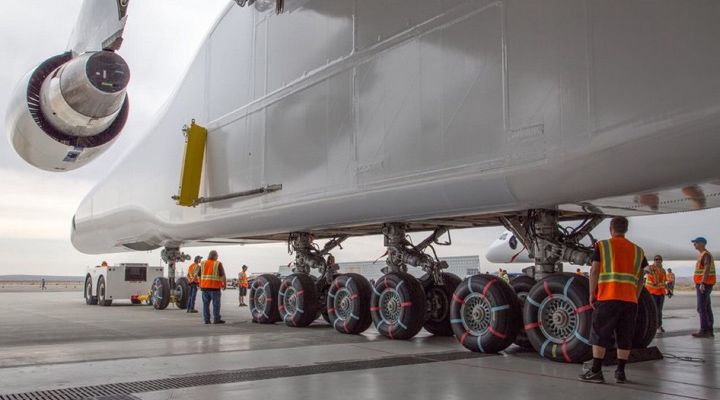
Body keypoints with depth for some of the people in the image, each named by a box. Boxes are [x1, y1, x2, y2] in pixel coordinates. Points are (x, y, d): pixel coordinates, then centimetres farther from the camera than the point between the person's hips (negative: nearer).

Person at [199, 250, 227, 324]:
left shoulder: (203, 263, 8)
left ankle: (206, 319, 8)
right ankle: (216, 319, 3)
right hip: (214, 287, -4)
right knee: (216, 304, 2)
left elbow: (199, 275, 9)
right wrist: (224, 285, 2)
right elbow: (223, 276, -9)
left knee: (206, 303, 8)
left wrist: (200, 285, 16)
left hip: (204, 287, 4)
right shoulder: (218, 264, -5)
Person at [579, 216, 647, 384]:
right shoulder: (637, 250, 13)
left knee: (599, 335, 0)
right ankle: (620, 372, 12)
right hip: (630, 299, 4)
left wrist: (592, 294, 1)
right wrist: (635, 298, 18)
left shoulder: (602, 246, 1)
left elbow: (594, 271, -5)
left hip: (607, 298, -4)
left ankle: (596, 371, -2)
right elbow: (640, 278, 12)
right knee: (625, 337, 10)